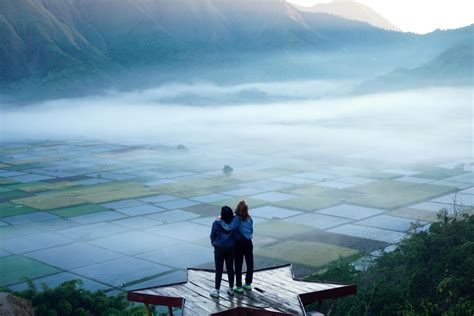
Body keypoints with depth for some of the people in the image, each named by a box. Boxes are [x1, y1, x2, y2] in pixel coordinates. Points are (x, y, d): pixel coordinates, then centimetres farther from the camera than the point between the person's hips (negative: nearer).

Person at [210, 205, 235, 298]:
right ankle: (231, 289, 23)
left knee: (219, 270, 5)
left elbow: (212, 235, -6)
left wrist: (214, 243, 12)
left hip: (219, 248, -3)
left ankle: (217, 291, 9)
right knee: (230, 268, 14)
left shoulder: (217, 223, -16)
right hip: (231, 248, 3)